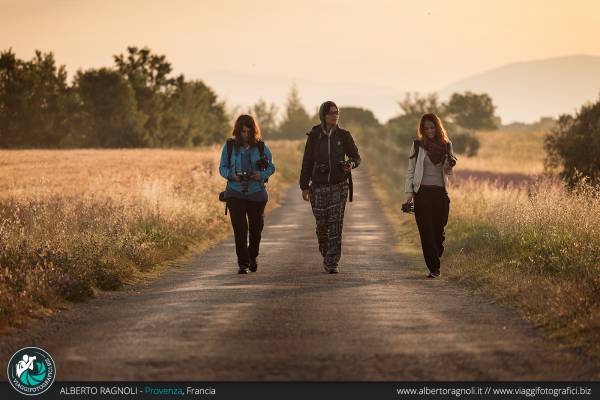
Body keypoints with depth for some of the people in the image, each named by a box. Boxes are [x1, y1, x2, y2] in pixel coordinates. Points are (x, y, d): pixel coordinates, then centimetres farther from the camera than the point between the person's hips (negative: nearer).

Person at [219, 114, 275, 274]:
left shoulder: (261, 146, 0)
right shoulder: (229, 146, -1)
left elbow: (271, 167, 6)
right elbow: (222, 167, 5)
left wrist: (262, 175, -14)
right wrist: (232, 176, -15)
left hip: (256, 193, 1)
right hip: (235, 193, -1)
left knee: (256, 227, 10)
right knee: (240, 228, -11)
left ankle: (252, 257, 36)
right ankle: (243, 263, -6)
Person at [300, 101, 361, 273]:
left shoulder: (343, 135, 1)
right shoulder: (314, 136, 0)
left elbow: (356, 156, 9)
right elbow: (307, 162, 4)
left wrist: (351, 164, -14)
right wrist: (304, 186, 1)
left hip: (339, 186, 0)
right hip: (319, 186, 0)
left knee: (336, 224, -9)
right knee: (321, 224, 2)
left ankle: (332, 262, -7)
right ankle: (326, 255, 27)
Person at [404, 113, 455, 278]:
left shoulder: (446, 145, 9)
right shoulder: (418, 145, 3)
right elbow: (410, 170, 5)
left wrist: (449, 167, -7)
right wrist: (409, 193, -4)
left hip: (441, 192, 2)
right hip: (422, 192, -2)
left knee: (439, 231, 2)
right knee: (427, 232, -7)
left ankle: (435, 264, 18)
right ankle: (434, 268, -7)